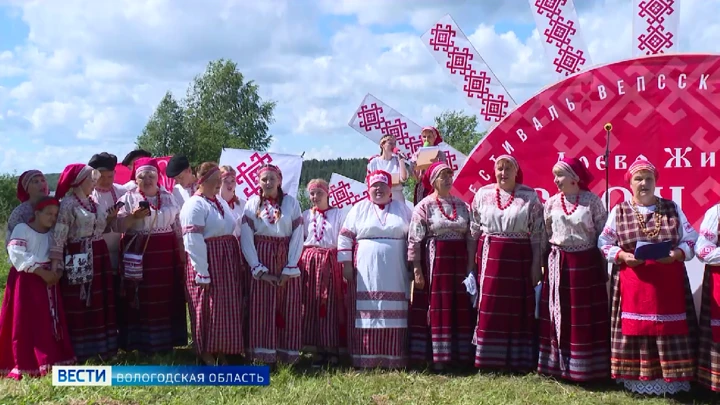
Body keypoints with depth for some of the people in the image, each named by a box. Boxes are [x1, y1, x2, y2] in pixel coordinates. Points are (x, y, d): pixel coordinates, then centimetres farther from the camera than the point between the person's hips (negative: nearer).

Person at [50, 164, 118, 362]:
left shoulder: (93, 202, 13)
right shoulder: (68, 203, -11)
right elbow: (59, 235, -17)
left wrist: (111, 217, 3)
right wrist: (55, 263, -22)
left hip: (99, 256, 8)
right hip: (79, 258, -8)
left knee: (100, 302, 13)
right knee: (79, 304, 0)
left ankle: (101, 345, 23)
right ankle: (80, 350, 8)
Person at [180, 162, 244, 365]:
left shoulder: (220, 202, 15)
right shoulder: (195, 205, -12)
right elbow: (193, 242, -18)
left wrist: (238, 262, 15)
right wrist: (202, 273, -21)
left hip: (228, 261, 9)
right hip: (208, 261, -8)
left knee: (228, 308, 12)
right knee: (208, 308, 0)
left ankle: (222, 353, 24)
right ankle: (207, 356, 13)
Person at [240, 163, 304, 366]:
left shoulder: (291, 203, 2)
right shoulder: (252, 204, 2)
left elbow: (298, 237, -2)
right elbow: (246, 239, -2)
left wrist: (289, 269, -9)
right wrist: (259, 270, -9)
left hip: (287, 260, 1)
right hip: (261, 259, 0)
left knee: (289, 308, 2)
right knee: (262, 307, -2)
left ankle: (288, 354, 11)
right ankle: (264, 354, 5)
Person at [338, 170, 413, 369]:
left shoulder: (402, 209, 10)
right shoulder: (359, 209, 8)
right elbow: (345, 237, 6)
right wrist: (346, 264, -1)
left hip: (395, 273, 1)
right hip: (365, 273, -1)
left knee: (394, 315, 0)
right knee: (366, 314, -2)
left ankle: (394, 359, 6)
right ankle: (366, 359, 3)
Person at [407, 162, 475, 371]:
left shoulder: (462, 205, 9)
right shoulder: (424, 206, -4)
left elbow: (470, 237, 12)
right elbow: (414, 240, -7)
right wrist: (417, 269, -12)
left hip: (459, 261, 4)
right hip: (435, 261, -4)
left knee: (460, 309, 7)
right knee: (436, 309, 0)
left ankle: (460, 355, 17)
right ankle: (437, 358, 7)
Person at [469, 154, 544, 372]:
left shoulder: (530, 196, 1)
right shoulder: (482, 194, 5)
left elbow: (537, 233, 0)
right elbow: (474, 230, 9)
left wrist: (536, 263, -4)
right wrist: (470, 260, 7)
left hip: (519, 258, -1)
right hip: (490, 256, 1)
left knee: (518, 309, 3)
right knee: (489, 308, 3)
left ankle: (518, 360, 14)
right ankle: (488, 359, 14)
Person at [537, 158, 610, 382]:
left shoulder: (592, 200, -5)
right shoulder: (552, 203, 4)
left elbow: (603, 234, -2)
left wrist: (604, 266, -3)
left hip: (587, 263, -2)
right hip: (559, 264, 3)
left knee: (587, 318, 3)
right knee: (559, 316, 7)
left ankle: (588, 368, 14)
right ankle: (559, 365, 17)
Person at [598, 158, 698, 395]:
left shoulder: (672, 209, 6)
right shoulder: (619, 212, 3)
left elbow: (691, 240, 6)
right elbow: (604, 243, 4)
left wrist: (677, 254, -13)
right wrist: (622, 255, -13)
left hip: (669, 284, 1)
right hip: (633, 284, -1)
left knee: (669, 331, 1)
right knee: (635, 331, 0)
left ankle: (671, 381, 11)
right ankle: (637, 381, 10)